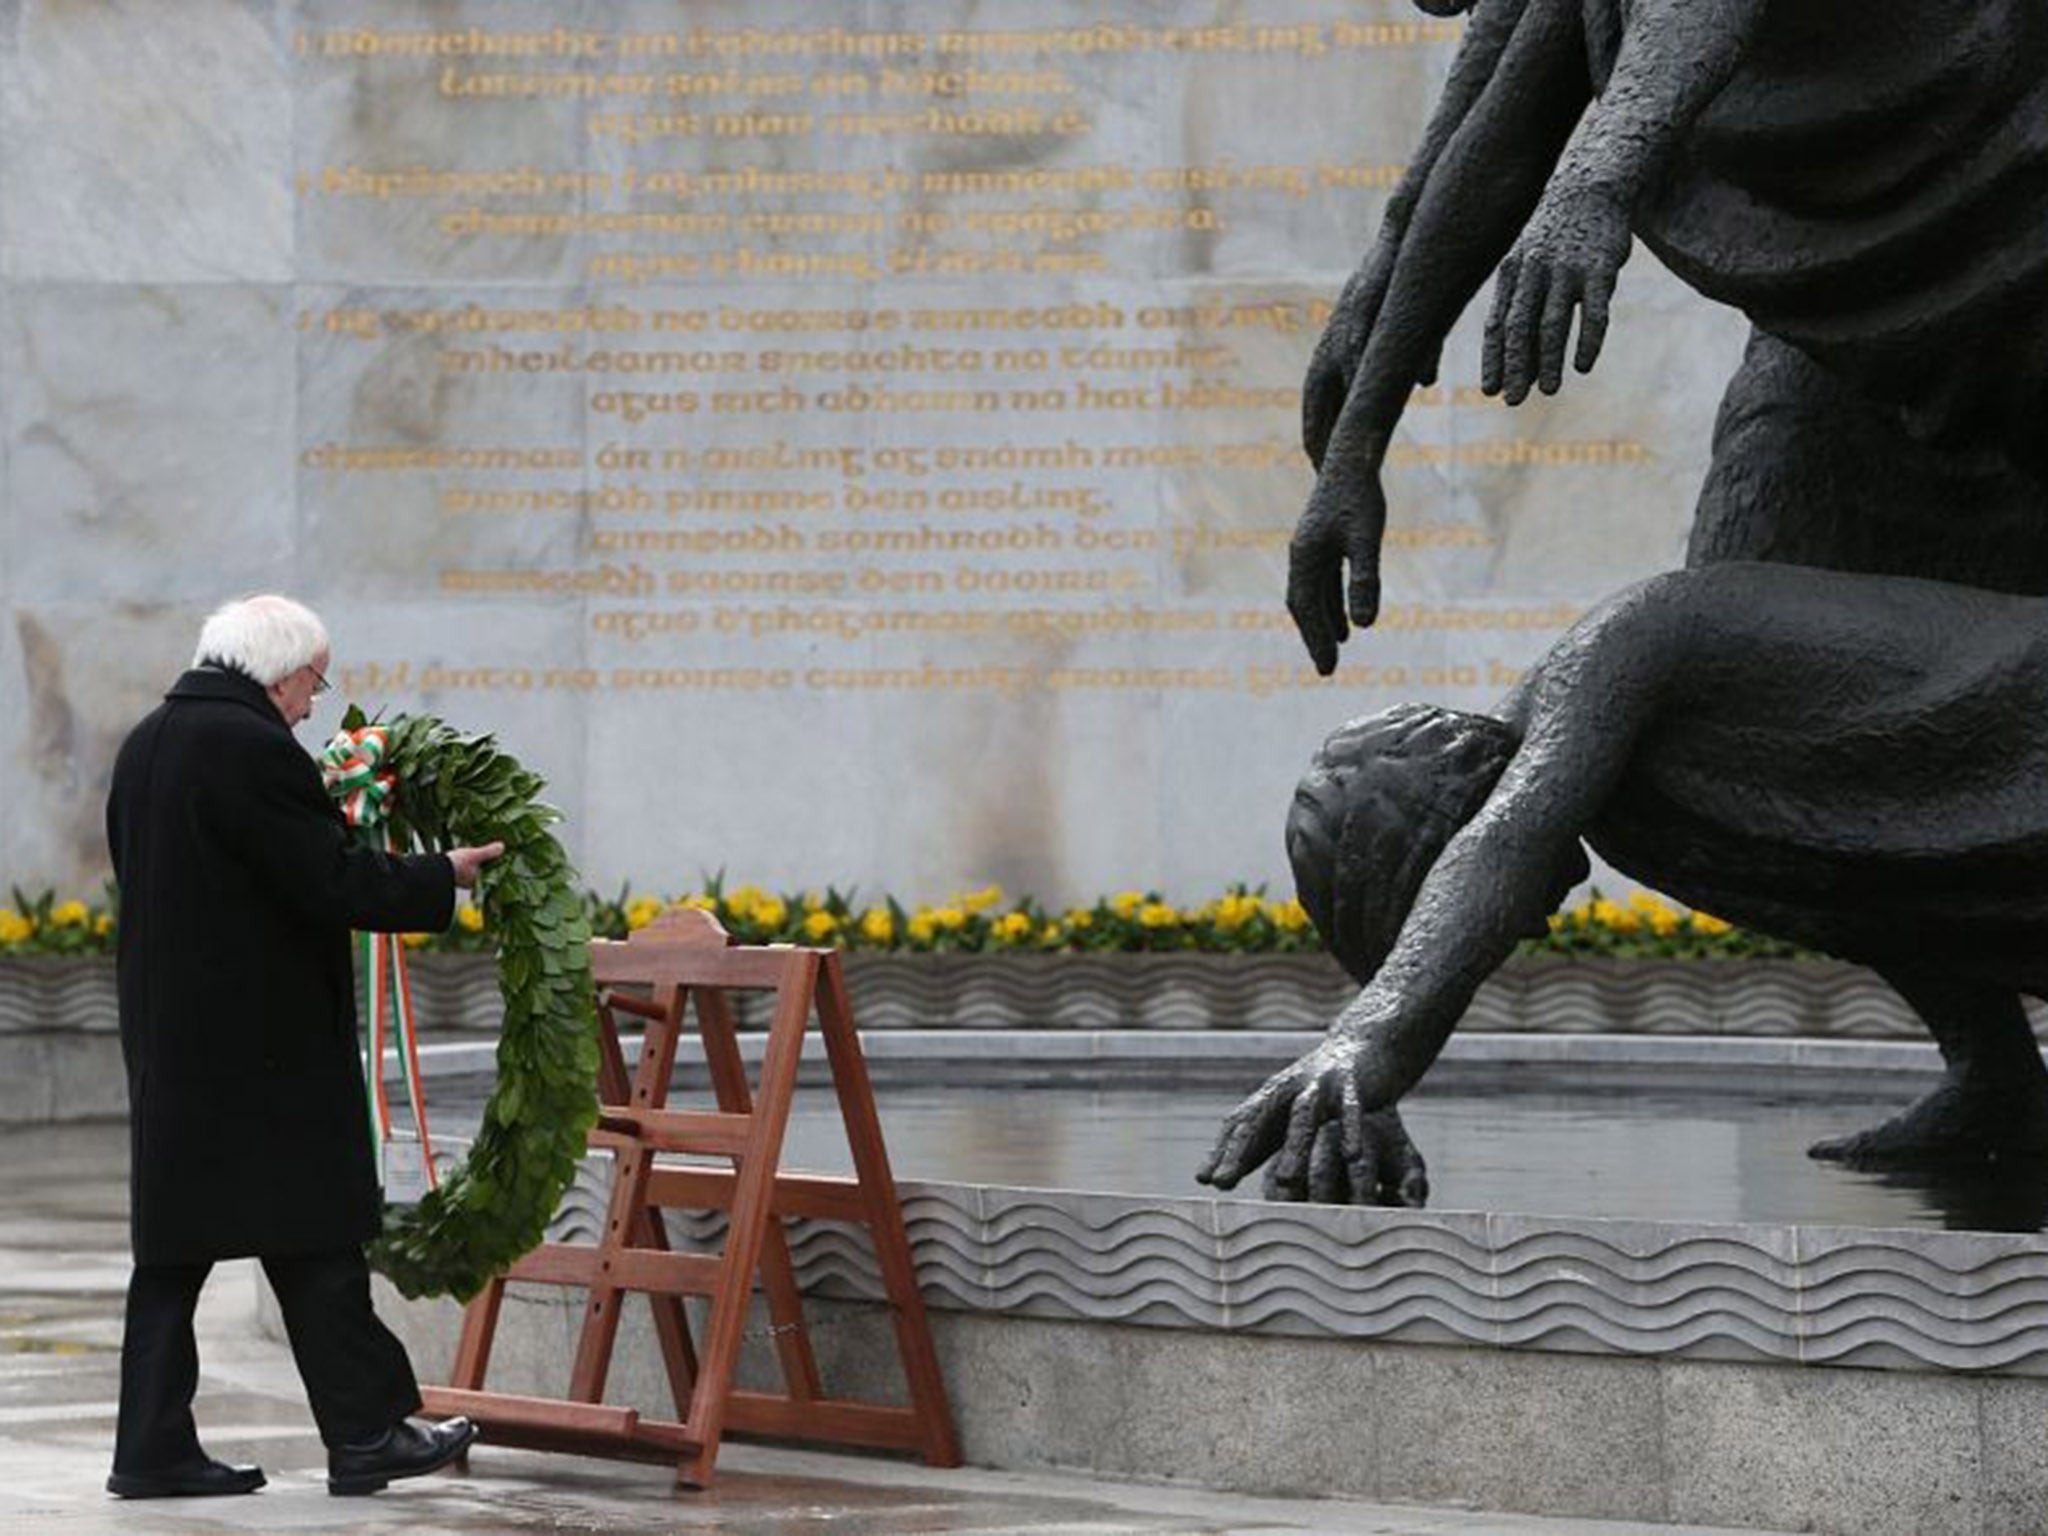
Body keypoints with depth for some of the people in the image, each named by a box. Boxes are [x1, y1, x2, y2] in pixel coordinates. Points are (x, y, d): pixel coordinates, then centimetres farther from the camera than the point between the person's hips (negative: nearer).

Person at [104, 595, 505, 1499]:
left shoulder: (143, 746, 12)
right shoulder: (249, 748, -16)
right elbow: (334, 883, -19)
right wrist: (442, 877, -5)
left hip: (166, 1036, 9)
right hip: (259, 1043, -9)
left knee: (174, 1241, 9)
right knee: (312, 1240, -2)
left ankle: (154, 1448, 8)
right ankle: (366, 1435, 3)